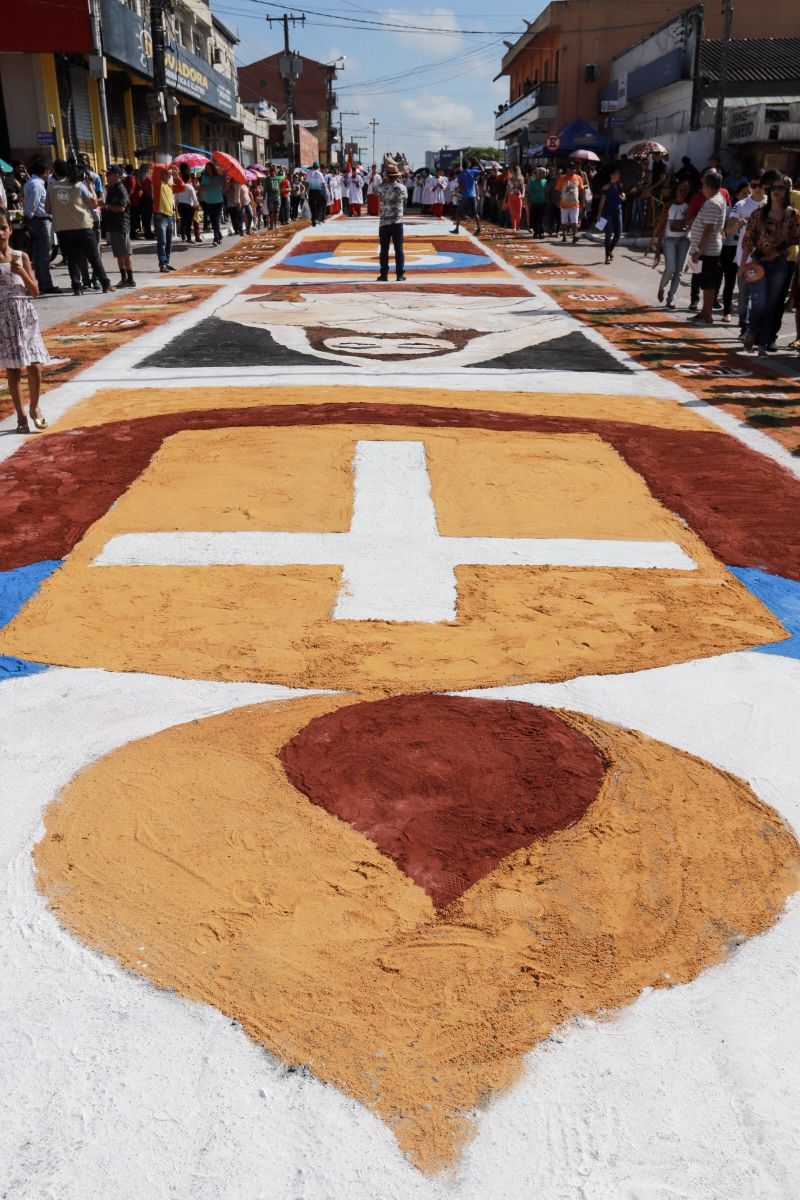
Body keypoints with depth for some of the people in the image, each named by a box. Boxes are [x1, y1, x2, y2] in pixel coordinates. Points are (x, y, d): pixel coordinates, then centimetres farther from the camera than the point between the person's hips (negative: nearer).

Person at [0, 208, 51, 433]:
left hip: (25, 315, 1)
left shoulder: (21, 257, 4)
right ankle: (21, 415, 12)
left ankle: (34, 407, 15)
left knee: (35, 366, -7)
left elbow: (35, 291, 3)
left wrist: (22, 273, -12)